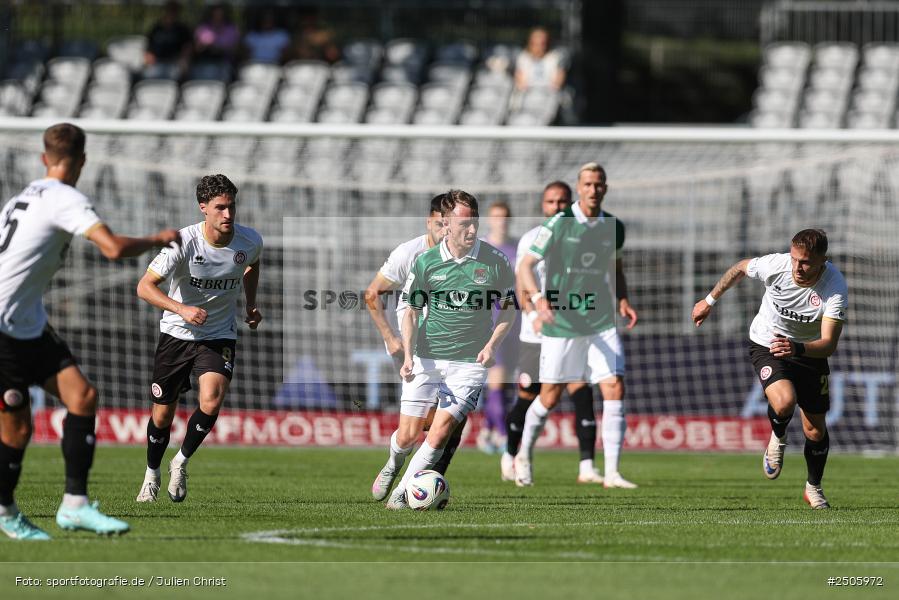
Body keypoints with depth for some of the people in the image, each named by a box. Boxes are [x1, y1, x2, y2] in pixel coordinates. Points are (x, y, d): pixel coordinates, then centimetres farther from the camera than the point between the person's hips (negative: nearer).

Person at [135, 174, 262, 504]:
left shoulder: (250, 241, -10)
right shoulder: (184, 242, -21)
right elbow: (145, 287, -22)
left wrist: (251, 305, 11)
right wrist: (181, 309, -36)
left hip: (220, 336, 1)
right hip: (176, 334, -1)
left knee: (211, 402, -24)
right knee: (162, 415, 5)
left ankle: (181, 462, 2)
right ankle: (152, 474, 33)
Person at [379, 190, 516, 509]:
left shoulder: (495, 261, -3)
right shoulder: (425, 262, -2)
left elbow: (508, 308, 9)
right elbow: (411, 311, 6)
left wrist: (492, 345, -6)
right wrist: (408, 355, -7)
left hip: (469, 363, -1)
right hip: (426, 359, 1)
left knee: (440, 433, -12)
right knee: (410, 434, 2)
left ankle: (401, 493, -1)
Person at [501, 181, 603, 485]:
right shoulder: (531, 240, 0)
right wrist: (534, 315, -25)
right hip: (536, 335, -1)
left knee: (582, 392, -15)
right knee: (527, 398, 6)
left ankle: (587, 466, -19)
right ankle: (510, 456, 31)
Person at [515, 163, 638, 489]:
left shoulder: (613, 228, 6)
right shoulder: (558, 224, -8)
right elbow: (526, 266, -9)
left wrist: (622, 301, 7)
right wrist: (538, 297, -28)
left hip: (601, 324, 3)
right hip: (561, 323, -3)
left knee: (615, 389, -11)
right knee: (550, 396, 5)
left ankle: (612, 472, -10)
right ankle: (524, 456, 30)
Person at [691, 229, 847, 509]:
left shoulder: (836, 289, -29)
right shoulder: (775, 265, -26)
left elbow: (829, 344, -33)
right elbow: (740, 268, -3)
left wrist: (797, 348, -52)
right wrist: (709, 301, 9)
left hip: (809, 351, 1)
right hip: (766, 345, -1)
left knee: (815, 430, 4)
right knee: (784, 402, -31)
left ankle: (814, 488, 32)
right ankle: (778, 438, 5)